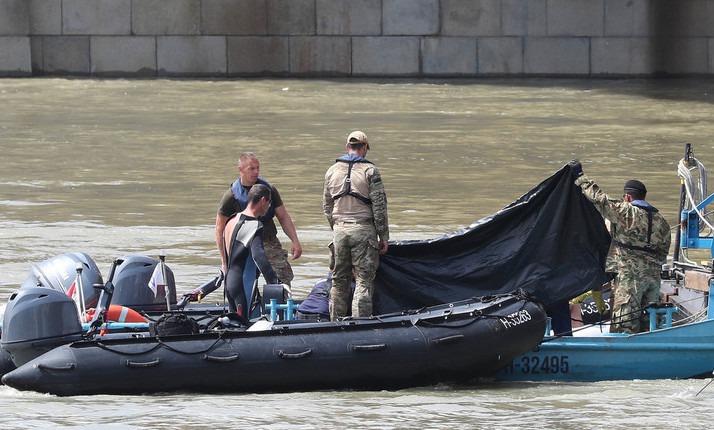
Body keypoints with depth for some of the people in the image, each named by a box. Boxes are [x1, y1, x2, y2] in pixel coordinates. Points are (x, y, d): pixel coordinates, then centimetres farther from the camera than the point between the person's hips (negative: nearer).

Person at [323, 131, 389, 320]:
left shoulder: (332, 171, 9)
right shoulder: (369, 171, -6)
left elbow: (327, 207, 16)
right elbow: (379, 207, -7)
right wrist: (383, 237, -1)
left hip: (339, 230, 4)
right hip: (363, 229, -4)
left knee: (339, 279, 12)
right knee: (364, 281, -2)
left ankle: (335, 322, 15)